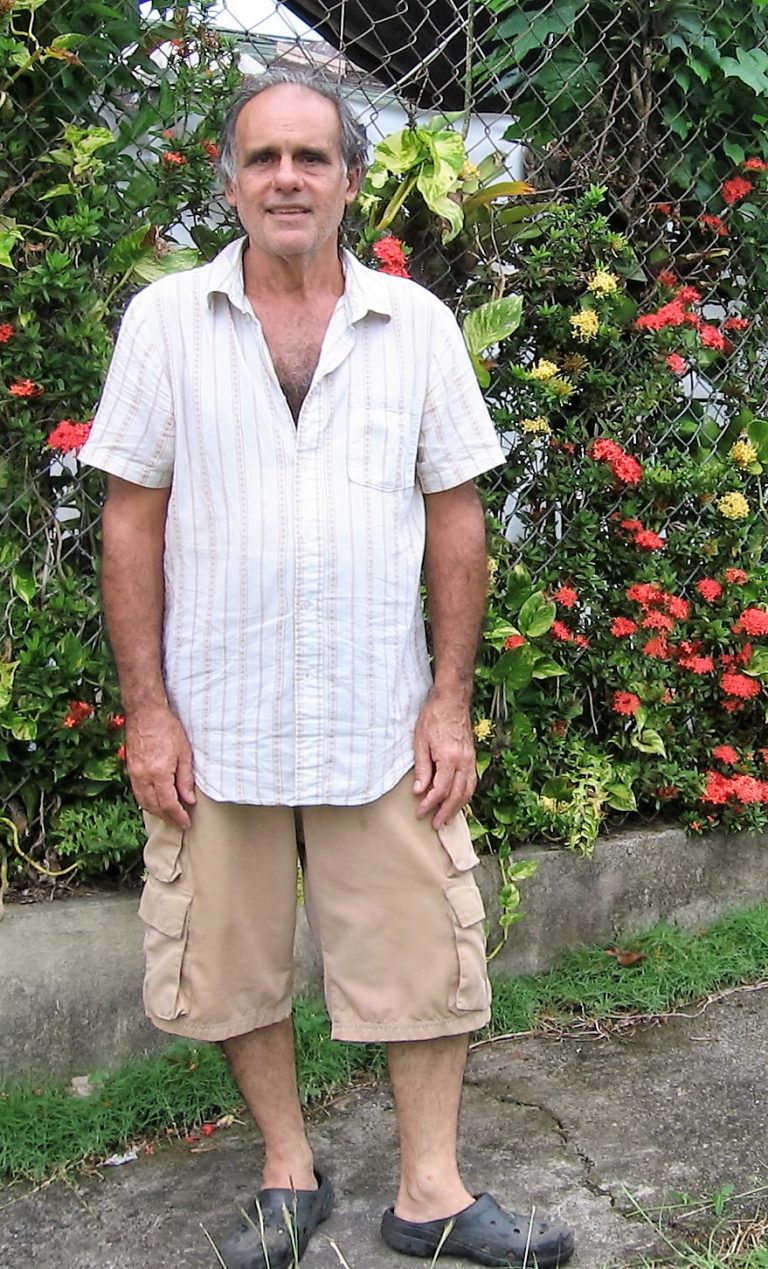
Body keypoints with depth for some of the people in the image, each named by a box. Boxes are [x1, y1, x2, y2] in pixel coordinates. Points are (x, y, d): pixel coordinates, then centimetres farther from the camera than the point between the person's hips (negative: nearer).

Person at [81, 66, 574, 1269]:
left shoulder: (417, 323, 2)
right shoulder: (165, 320, -1)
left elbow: (455, 516, 3)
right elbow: (132, 520, -1)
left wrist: (451, 698, -2)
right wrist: (146, 708, -6)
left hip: (382, 714, 1)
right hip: (216, 715, 0)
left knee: (425, 960, 7)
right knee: (234, 966, 12)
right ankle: (290, 1171, 34)